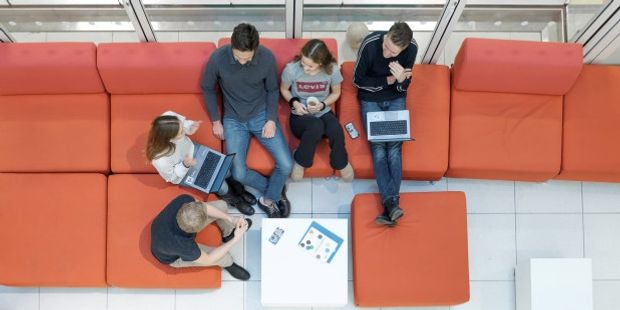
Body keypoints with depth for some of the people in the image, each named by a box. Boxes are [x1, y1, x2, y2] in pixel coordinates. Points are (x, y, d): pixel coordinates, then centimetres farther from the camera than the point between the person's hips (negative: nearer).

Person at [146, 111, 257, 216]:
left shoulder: (169, 117, -35)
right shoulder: (161, 160, -44)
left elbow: (183, 122, -8)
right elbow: (173, 178, -21)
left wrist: (190, 128, -26)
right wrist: (185, 165, -37)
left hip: (191, 150, 5)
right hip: (183, 172, -5)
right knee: (219, 183, -6)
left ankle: (238, 189, 34)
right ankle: (233, 199, 30)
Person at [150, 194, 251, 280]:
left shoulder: (184, 200, -36)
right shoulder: (182, 244, -45)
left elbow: (204, 207, -12)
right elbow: (208, 259, -25)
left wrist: (231, 219, -19)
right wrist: (236, 240, -25)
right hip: (174, 257, -5)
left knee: (221, 205, -1)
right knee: (224, 257, -12)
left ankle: (228, 233, 32)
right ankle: (228, 264, 28)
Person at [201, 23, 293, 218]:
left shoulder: (267, 57, -17)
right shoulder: (218, 58, -20)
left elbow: (272, 90, 0)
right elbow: (208, 89, -1)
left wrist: (271, 120, -10)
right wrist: (216, 121, 0)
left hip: (262, 115, 0)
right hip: (233, 119, 0)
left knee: (286, 165, -14)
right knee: (238, 174, -14)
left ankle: (268, 199, 14)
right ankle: (275, 192, 13)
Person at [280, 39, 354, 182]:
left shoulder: (332, 69, -14)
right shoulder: (291, 69, -18)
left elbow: (336, 93, 5)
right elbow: (284, 89, 3)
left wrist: (323, 104, -14)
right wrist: (294, 102, -15)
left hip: (324, 113, 2)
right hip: (300, 116, -2)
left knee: (336, 131, -34)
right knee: (316, 127, -38)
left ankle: (341, 163, -3)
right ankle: (300, 161, -12)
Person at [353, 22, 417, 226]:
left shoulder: (412, 48, -16)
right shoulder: (370, 44, -24)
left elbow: (403, 88, -6)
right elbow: (357, 80, -11)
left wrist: (401, 80, -30)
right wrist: (388, 80, -18)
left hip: (395, 99, 2)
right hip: (370, 99, -1)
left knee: (394, 145, -17)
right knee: (378, 145, -19)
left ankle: (389, 204, -24)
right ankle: (391, 202, -28)